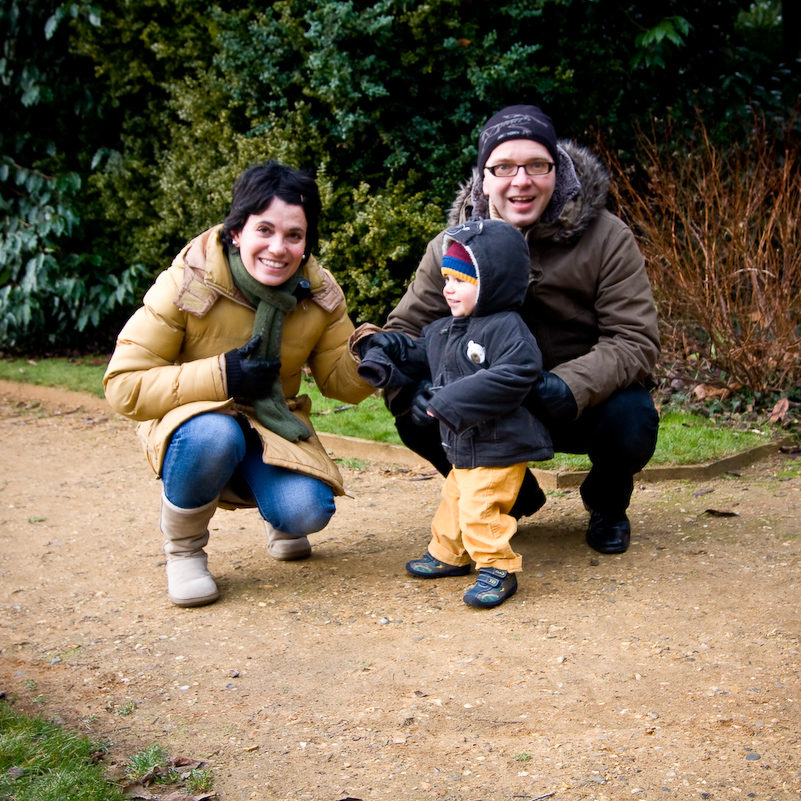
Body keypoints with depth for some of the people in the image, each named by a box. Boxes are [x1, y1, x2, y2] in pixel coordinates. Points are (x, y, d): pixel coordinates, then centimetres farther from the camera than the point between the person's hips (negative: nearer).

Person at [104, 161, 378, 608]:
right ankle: (183, 549, -8)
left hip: (274, 424, 3)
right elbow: (123, 386, -19)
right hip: (189, 418, -3)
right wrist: (220, 376, -30)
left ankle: (279, 518, 16)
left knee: (308, 512, -25)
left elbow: (340, 381, 0)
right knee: (214, 436, -39)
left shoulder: (319, 294, -8)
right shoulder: (188, 285, -20)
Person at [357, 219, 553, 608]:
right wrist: (384, 366, 0)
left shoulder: (505, 327, -18)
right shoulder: (441, 331, 11)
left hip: (499, 449, -9)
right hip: (462, 448, 9)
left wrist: (452, 401, -30)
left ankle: (497, 568, 3)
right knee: (454, 500, 23)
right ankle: (448, 555, 41)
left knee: (480, 510, -12)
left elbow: (513, 375, -31)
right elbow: (417, 360, 23)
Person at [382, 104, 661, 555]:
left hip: (585, 402, -2)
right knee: (417, 418, -22)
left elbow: (636, 340, -20)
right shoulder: (452, 247, -7)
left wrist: (572, 386, -38)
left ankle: (607, 503, 7)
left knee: (631, 423, -34)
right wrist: (408, 386, -30)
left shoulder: (606, 237, -15)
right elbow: (405, 329, -6)